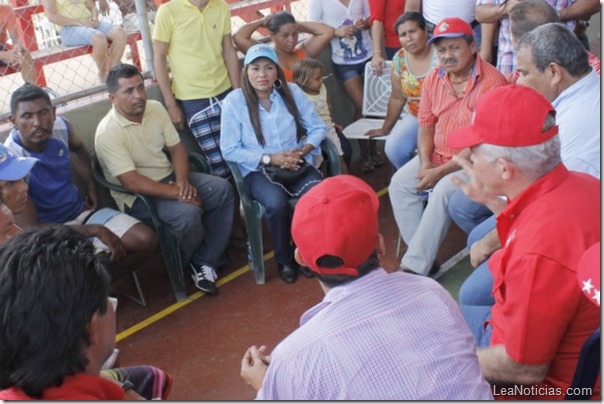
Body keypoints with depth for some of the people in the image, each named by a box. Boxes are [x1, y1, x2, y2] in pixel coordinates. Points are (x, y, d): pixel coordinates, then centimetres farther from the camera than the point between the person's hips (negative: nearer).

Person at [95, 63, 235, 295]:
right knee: (188, 213, -31)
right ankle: (188, 264, 1)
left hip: (169, 177, 8)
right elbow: (131, 182, -26)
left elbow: (176, 147, 6)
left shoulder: (155, 108, 0)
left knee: (222, 189, -11)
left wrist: (182, 180, -13)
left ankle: (206, 261, -7)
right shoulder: (108, 133, -21)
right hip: (137, 196, -7)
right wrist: (177, 194, -28)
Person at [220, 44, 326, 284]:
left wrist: (303, 150, -15)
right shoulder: (234, 101, -6)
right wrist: (270, 159, -15)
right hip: (257, 170, -2)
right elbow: (229, 150, -7)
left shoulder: (292, 92, 3)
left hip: (296, 165, 3)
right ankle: (284, 260, -4)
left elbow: (318, 127, 6)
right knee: (276, 203, -34)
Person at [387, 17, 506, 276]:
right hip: (437, 155, 7)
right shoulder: (433, 79, 2)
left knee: (441, 192, -30)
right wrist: (425, 163, -11)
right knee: (399, 183, -11)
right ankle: (423, 257, -9)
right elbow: (426, 125, 7)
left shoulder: (491, 83, -20)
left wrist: (440, 172, -22)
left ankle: (414, 268, -21)